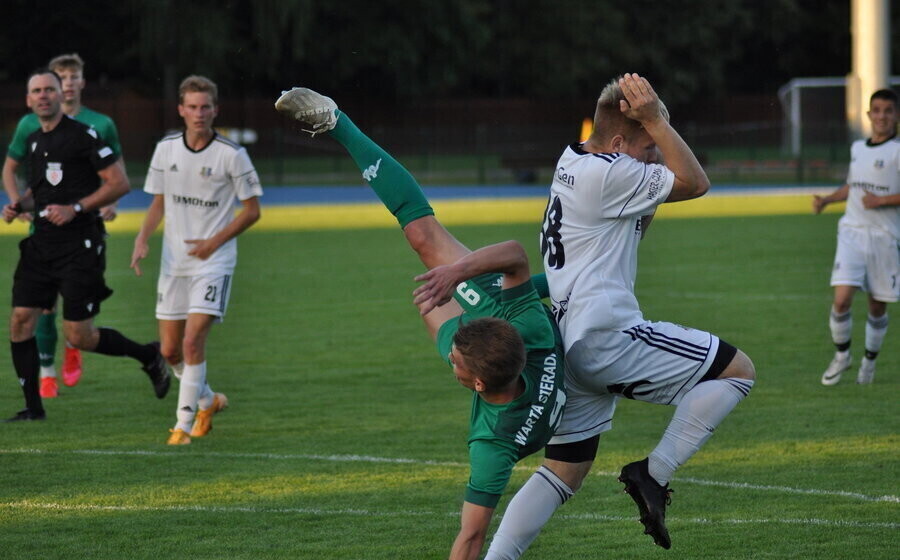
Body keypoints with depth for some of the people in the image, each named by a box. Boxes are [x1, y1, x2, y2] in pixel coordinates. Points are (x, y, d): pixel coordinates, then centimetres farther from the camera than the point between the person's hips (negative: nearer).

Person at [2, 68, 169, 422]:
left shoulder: (83, 135, -8)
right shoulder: (33, 141, 14)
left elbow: (119, 183, -11)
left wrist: (75, 208, -17)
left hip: (80, 244, -7)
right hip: (41, 244, 7)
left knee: (79, 336, -6)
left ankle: (148, 356, 18)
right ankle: (33, 408, 5)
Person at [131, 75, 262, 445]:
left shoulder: (232, 155, -9)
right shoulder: (166, 149, 3)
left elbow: (252, 209, -3)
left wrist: (214, 242, -14)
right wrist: (142, 240, -3)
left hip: (213, 262, -5)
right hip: (173, 262, 5)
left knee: (192, 341, -17)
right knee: (170, 350, 7)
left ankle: (184, 423, -9)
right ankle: (207, 400, 33)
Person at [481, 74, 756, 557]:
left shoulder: (572, 163, 18)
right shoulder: (607, 174, -11)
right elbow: (695, 183, -5)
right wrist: (655, 121, -4)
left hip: (572, 348, 10)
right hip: (608, 337, -10)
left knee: (563, 474, 14)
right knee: (738, 370, -1)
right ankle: (653, 474, -5)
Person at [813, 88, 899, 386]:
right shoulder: (858, 148, 12)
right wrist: (827, 199, 14)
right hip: (852, 231, 3)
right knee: (842, 298, -13)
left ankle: (870, 360, 29)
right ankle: (841, 354, 9)